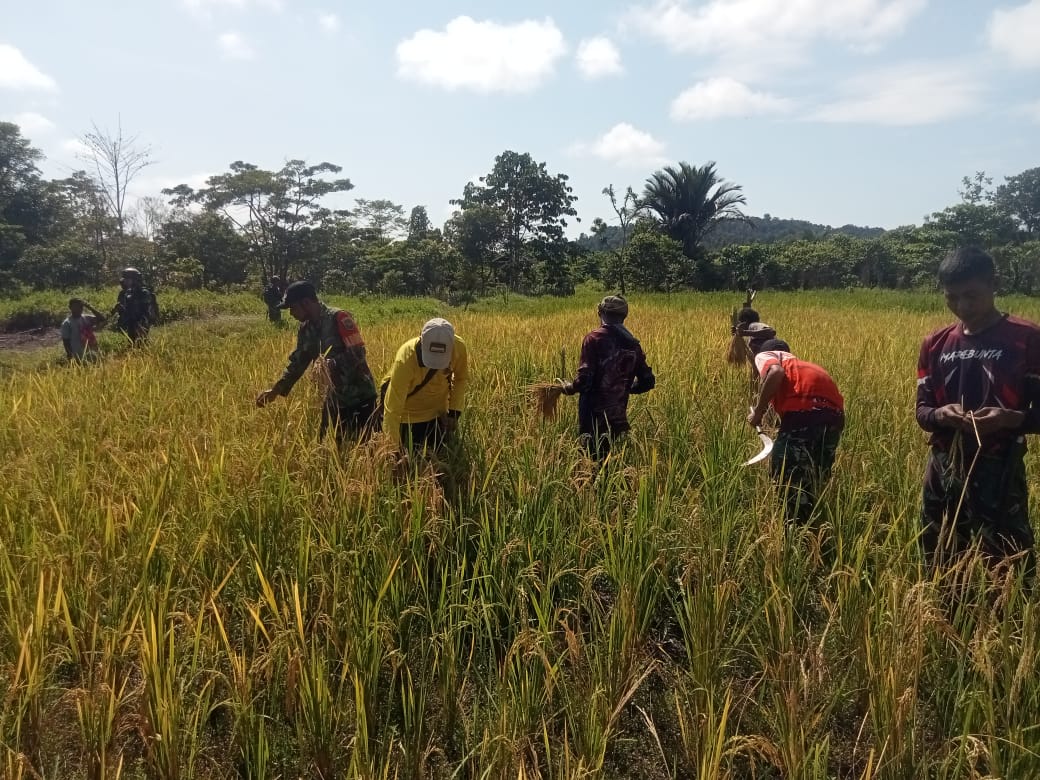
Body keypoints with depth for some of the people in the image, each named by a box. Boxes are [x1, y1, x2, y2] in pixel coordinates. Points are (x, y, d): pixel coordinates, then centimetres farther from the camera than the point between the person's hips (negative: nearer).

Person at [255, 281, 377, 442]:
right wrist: (276, 390, 8)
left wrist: (330, 364, -27)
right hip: (334, 398, 8)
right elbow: (297, 361, 13)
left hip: (359, 397, -8)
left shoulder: (339, 318, -16)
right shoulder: (306, 328, 7)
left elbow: (357, 354, -22)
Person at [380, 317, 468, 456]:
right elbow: (393, 406, -33)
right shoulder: (405, 358, -37)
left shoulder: (459, 347, -26)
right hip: (409, 415, -3)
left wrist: (454, 412, -8)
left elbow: (461, 378, -3)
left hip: (439, 412, 4)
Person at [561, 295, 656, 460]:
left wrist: (568, 388, 3)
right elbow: (648, 382, 10)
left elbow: (584, 379, -17)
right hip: (618, 416, 5)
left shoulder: (594, 339, -10)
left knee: (593, 459, 1)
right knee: (606, 458, 18)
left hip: (594, 415, -5)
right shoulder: (632, 344, 7)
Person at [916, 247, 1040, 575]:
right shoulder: (936, 344, 8)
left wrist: (1009, 418, -24)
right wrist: (941, 414, -14)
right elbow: (922, 412, 9)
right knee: (940, 568, 12)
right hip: (944, 472, 4)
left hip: (1000, 473, -4)